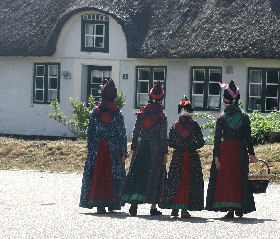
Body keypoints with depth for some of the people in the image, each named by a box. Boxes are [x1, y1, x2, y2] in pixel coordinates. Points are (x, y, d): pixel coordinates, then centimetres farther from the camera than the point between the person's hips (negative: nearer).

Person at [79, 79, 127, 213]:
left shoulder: (95, 112, 0)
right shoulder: (118, 113, -5)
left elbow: (89, 131, 4)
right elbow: (122, 134, -4)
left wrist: (90, 148, 13)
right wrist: (124, 152, 0)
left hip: (97, 148, 1)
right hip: (113, 149, -1)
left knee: (96, 175, 5)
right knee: (113, 176, 7)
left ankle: (99, 204, 1)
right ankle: (112, 204, 10)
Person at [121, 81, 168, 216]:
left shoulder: (141, 114, 2)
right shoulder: (161, 117, -7)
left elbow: (135, 133, 4)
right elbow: (163, 137, -7)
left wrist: (134, 148, 12)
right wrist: (165, 153, -1)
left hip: (141, 148, 2)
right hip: (156, 150, -2)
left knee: (137, 174, 5)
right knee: (154, 177, 5)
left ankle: (134, 202, -10)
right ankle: (153, 207, 8)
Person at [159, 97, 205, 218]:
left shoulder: (175, 126, 0)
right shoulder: (194, 125, -5)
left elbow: (171, 143, 2)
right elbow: (201, 142, -5)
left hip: (178, 157, 2)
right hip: (192, 157, -2)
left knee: (175, 182, 8)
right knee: (188, 182, 2)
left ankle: (174, 209, 5)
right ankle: (184, 209, -4)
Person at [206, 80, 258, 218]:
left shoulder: (222, 118, -5)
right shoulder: (244, 117, 1)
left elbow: (217, 138, -7)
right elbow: (248, 137, 2)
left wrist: (216, 156, -6)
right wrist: (251, 154, 7)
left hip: (225, 149, -2)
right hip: (240, 150, 2)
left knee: (225, 178, 3)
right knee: (239, 178, 10)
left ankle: (230, 208, -5)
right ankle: (239, 208, 13)